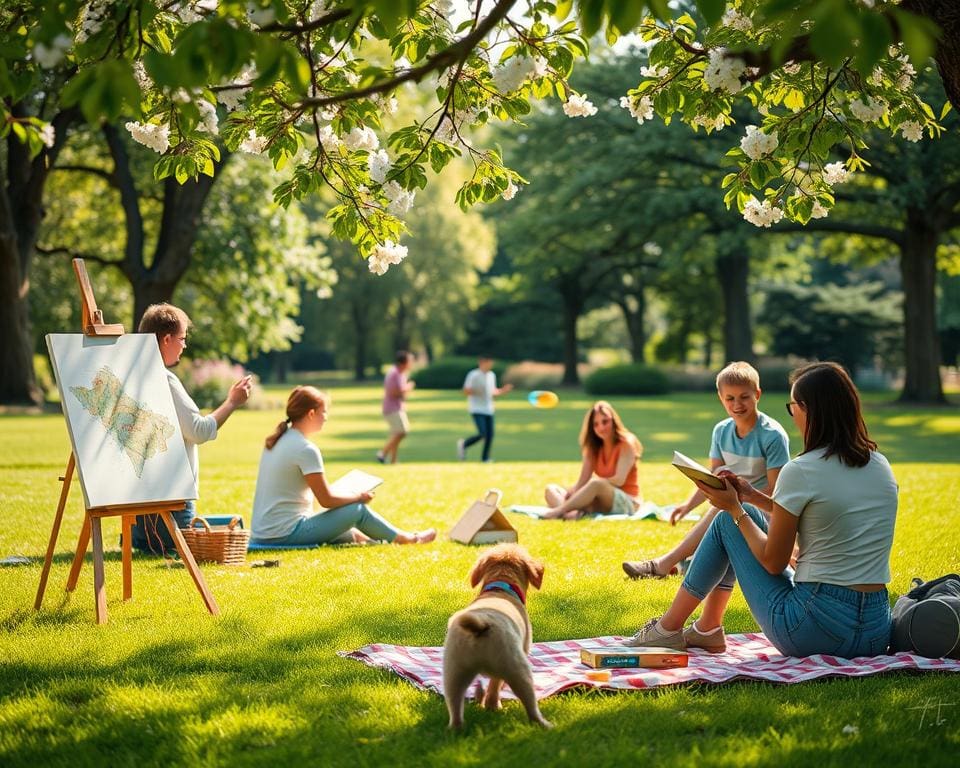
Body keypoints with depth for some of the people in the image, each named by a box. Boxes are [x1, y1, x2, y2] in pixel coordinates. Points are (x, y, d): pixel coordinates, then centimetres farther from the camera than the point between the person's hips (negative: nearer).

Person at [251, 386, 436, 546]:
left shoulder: (275, 441, 9)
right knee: (357, 510, 5)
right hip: (286, 534, -9)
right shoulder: (306, 450, -18)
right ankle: (406, 539, 22)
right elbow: (326, 500, -14)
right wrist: (359, 497, 3)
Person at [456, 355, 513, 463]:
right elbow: (466, 391, -9)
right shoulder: (473, 375, -9)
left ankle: (485, 458, 10)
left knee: (490, 435, -1)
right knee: (482, 434, -15)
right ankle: (463, 444, 9)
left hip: (488, 409, 7)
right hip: (477, 410, -6)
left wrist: (502, 391, 3)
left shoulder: (492, 375, 12)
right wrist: (475, 392, -27)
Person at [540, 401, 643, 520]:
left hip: (627, 502, -7)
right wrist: (573, 490, -22)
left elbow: (619, 480, -17)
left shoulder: (626, 443, -6)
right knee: (551, 489, -8)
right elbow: (582, 481, -1)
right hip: (600, 503, 7)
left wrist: (592, 483, -18)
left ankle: (557, 511, -39)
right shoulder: (593, 447, 11)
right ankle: (574, 512, -42)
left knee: (596, 484, -38)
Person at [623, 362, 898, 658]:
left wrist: (735, 509, 7)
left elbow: (773, 562, -7)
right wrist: (755, 497, 19)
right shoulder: (880, 465, 7)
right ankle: (707, 630, 36)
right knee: (747, 517, 22)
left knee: (727, 521, 12)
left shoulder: (800, 471, -15)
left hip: (816, 629, -7)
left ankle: (669, 629, 24)